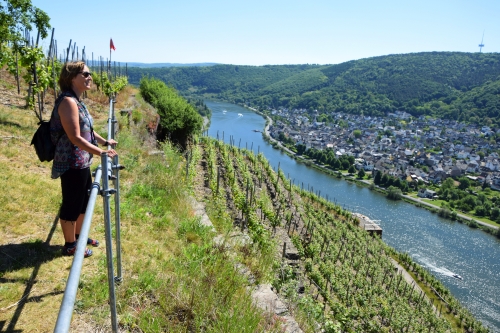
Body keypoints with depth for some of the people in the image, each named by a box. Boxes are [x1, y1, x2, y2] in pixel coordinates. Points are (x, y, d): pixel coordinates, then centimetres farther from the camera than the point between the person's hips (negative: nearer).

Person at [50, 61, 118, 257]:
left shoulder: (77, 101, 11)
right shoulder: (68, 102, -20)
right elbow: (75, 138, -26)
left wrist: (105, 142, 19)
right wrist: (101, 152, -28)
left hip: (82, 162, 10)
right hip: (72, 163, -10)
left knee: (84, 200, 21)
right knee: (72, 204, 5)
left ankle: (78, 236, 39)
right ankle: (70, 245, 22)